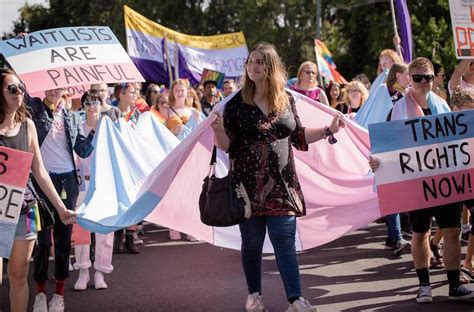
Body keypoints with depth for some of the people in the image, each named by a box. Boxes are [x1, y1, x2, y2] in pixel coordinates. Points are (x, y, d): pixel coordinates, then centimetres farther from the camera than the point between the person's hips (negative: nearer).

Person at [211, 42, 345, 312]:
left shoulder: (287, 100, 6)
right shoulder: (237, 103, -2)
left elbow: (298, 137, 14)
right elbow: (227, 145, -2)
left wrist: (328, 130, 6)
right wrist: (218, 131, -22)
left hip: (281, 183, 1)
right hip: (249, 184, -1)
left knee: (285, 241, -3)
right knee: (252, 242, 8)